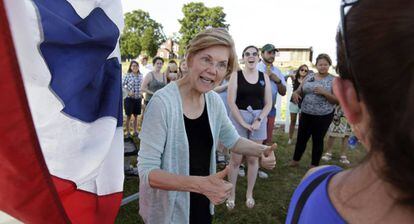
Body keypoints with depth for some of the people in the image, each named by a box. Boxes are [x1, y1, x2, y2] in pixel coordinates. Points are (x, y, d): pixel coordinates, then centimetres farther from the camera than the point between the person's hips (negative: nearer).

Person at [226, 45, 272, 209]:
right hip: (238, 118, -2)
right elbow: (231, 102, -8)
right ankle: (232, 194, 18)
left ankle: (249, 194, 26)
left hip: (258, 119, 3)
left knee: (253, 159, 10)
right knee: (235, 159, 3)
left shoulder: (264, 77, 6)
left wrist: (259, 120, -10)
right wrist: (243, 122, -13)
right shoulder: (236, 75, -2)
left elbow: (268, 104, 5)